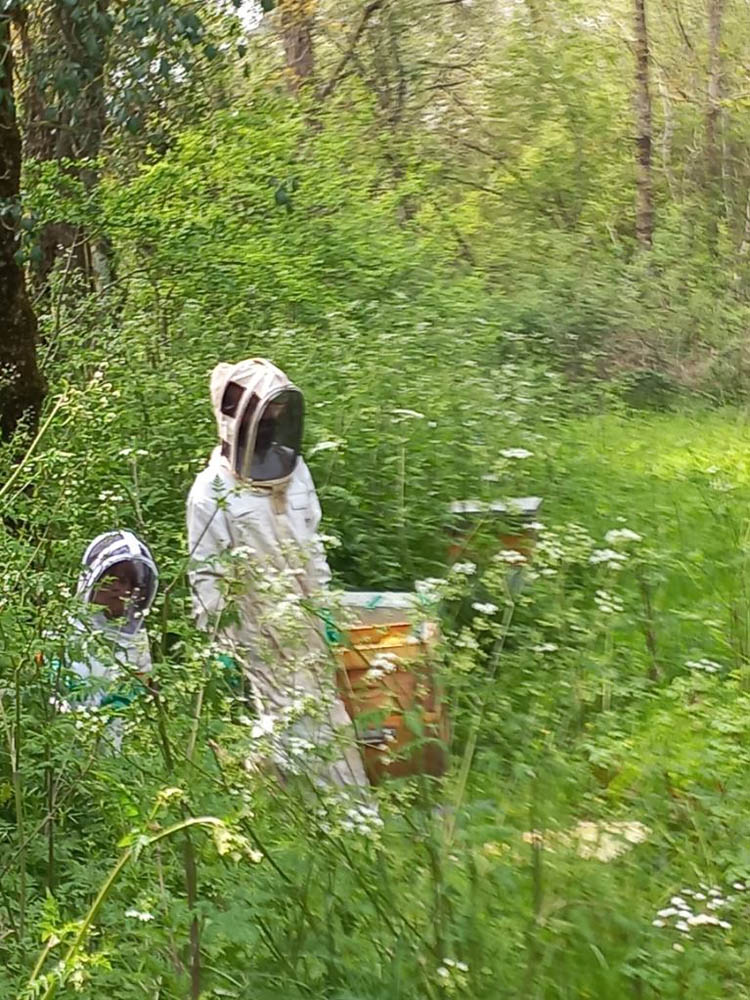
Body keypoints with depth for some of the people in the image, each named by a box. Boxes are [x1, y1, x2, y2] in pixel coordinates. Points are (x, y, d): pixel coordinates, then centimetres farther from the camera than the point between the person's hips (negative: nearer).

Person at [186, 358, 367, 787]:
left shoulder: (295, 470, 4)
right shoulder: (212, 491, -13)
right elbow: (207, 579, -11)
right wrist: (223, 651, -12)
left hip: (304, 627, 6)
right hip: (257, 636, -6)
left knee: (326, 715, 11)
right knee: (285, 729, -3)